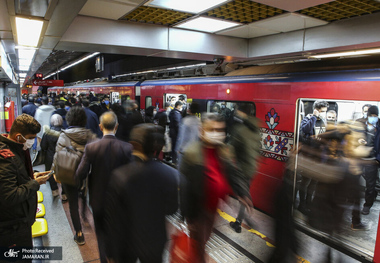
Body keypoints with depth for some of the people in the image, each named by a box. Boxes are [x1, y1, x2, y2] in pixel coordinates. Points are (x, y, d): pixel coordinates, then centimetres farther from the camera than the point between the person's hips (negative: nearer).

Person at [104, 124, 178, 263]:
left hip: (127, 244, -1)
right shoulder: (171, 174, -22)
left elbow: (112, 221, -19)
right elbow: (171, 209, -8)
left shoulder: (118, 177, -28)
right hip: (155, 244, 1)